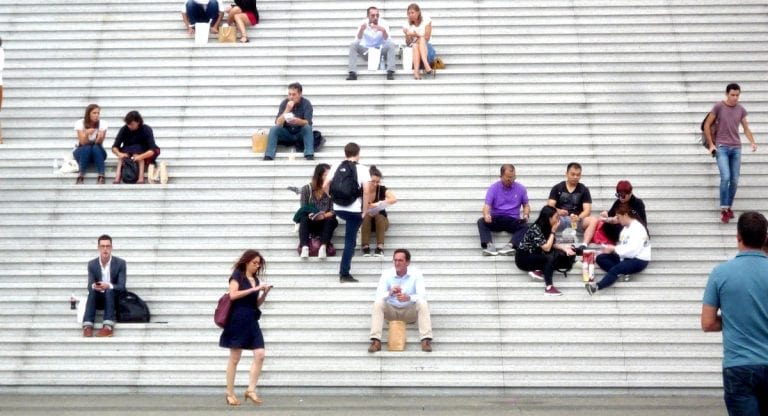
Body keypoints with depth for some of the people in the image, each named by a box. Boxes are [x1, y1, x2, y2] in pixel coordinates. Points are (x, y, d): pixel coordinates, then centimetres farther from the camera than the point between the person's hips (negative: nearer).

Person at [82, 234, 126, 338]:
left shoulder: (120, 263, -9)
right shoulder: (92, 264, -1)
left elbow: (122, 286, -15)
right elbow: (90, 286, -6)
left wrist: (108, 286, -35)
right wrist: (94, 286, -32)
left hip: (115, 299, -2)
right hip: (99, 299, 2)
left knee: (109, 291, -34)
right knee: (92, 291, -30)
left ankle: (108, 327, -46)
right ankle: (87, 326, -43)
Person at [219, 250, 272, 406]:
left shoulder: (256, 279, 16)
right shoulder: (237, 275, -2)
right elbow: (233, 295, -17)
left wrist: (264, 293, 1)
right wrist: (253, 289, -17)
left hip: (251, 321, 6)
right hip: (238, 320, -6)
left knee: (260, 355, -5)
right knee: (235, 358, 0)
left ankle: (251, 390, 1)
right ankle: (230, 393, 8)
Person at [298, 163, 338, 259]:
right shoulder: (306, 189, -1)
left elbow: (333, 211, -9)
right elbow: (303, 209, -5)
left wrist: (324, 216, -30)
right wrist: (312, 216, -26)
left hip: (324, 225, 0)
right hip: (309, 224, 0)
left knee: (331, 220, -31)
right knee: (304, 218, -32)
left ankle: (323, 247, -44)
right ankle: (305, 247, -46)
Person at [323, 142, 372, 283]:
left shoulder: (336, 167, 6)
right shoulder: (362, 169, -6)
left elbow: (325, 186, 4)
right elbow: (366, 191, -16)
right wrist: (365, 211, -9)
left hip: (338, 208, 3)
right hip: (354, 210, -3)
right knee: (350, 241, 4)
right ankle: (344, 274, 3)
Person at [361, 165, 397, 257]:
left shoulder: (382, 189, -12)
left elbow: (394, 199, -30)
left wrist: (378, 204, -42)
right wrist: (366, 211, -35)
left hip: (381, 222, 0)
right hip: (366, 221, 0)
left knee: (379, 216, -32)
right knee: (366, 216, -31)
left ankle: (380, 248, -35)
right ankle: (365, 248, -33)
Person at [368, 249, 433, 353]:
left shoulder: (416, 274, -10)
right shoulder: (386, 274, -8)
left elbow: (422, 295, -22)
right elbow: (379, 295, -19)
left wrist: (408, 297, -44)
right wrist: (390, 293, -42)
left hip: (410, 311, -1)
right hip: (391, 311, 1)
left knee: (422, 303, -30)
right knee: (378, 303, -28)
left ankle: (426, 340, -35)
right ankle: (376, 341, -33)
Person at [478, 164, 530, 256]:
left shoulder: (521, 188, 5)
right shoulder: (493, 188, 0)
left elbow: (526, 205, 13)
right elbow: (487, 205, -8)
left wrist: (525, 216, -10)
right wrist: (486, 215, -32)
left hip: (513, 220, 1)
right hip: (496, 219, 0)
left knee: (525, 227, -31)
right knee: (481, 222, -30)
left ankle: (510, 246, -50)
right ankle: (489, 245, -48)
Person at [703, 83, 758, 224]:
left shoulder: (741, 109, 5)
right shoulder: (718, 107, -7)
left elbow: (746, 129, 9)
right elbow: (706, 126, -2)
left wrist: (753, 142, -10)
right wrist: (711, 144, -7)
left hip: (736, 148, 4)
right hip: (721, 148, -4)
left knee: (734, 180, 2)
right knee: (725, 178, -18)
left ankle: (729, 207, 19)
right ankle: (724, 209, -9)